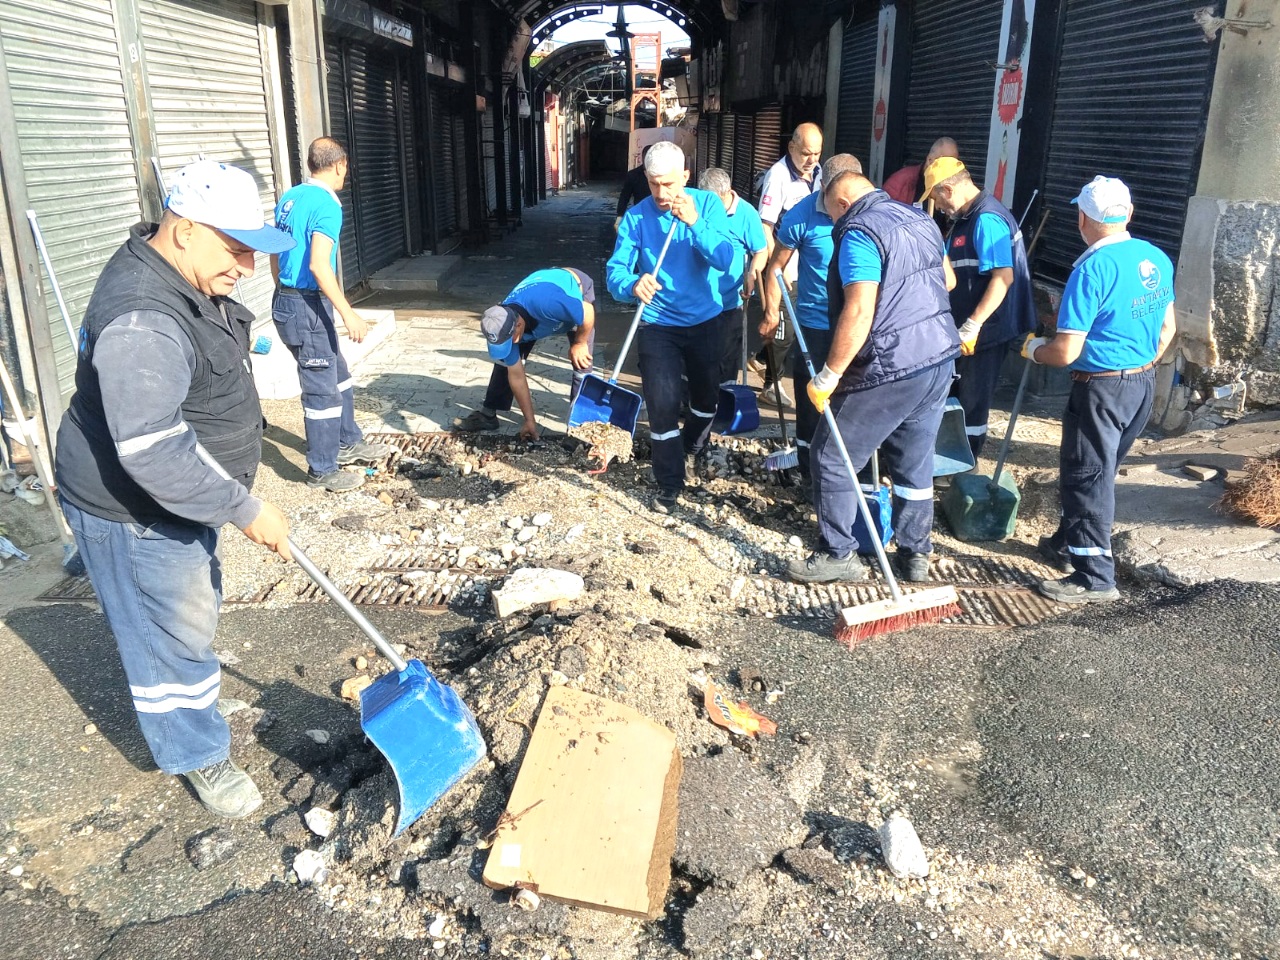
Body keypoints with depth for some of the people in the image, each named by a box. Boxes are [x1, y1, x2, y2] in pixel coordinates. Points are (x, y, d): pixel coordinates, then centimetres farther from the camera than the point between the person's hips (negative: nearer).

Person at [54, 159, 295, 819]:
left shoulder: (185, 276, 0)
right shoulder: (143, 322, -34)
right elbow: (153, 454, -37)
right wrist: (246, 510, -30)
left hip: (183, 491, 9)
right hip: (134, 512, -9)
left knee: (194, 604, 28)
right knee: (172, 631, 7)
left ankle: (191, 667, 54)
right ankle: (198, 756, 27)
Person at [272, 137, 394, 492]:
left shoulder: (289, 198, 11)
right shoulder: (327, 205, -16)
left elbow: (276, 255, 17)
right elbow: (319, 265, -26)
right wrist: (348, 314, -25)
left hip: (286, 300, 9)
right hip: (307, 307, -9)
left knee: (338, 375, 21)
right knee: (322, 389, 1)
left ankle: (348, 443, 35)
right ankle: (322, 470, 11)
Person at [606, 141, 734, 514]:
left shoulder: (708, 204, -9)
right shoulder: (636, 216, -9)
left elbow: (725, 259, -20)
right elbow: (615, 269, -17)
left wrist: (694, 223, -33)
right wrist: (632, 285, -39)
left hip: (705, 321, 2)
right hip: (657, 325, -1)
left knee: (707, 396, 19)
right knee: (662, 404, -6)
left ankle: (692, 446, 51)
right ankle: (669, 483, 12)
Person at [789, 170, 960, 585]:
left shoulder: (860, 232, -14)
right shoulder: (922, 219, 13)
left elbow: (859, 311, -24)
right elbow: (947, 279, 28)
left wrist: (829, 375, -20)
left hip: (888, 371, -9)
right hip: (939, 361, 9)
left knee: (832, 459, 4)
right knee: (916, 463, 17)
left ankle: (837, 554, 11)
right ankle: (915, 554, 26)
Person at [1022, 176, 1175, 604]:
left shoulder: (1093, 269, -21)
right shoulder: (1157, 259, 3)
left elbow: (1065, 352, -22)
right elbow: (1167, 328, 15)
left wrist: (1033, 348, -2)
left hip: (1101, 388, -8)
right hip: (1144, 383, 8)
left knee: (1087, 477, 2)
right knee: (1100, 471, 20)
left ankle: (1095, 577, 7)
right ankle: (1068, 544, 36)